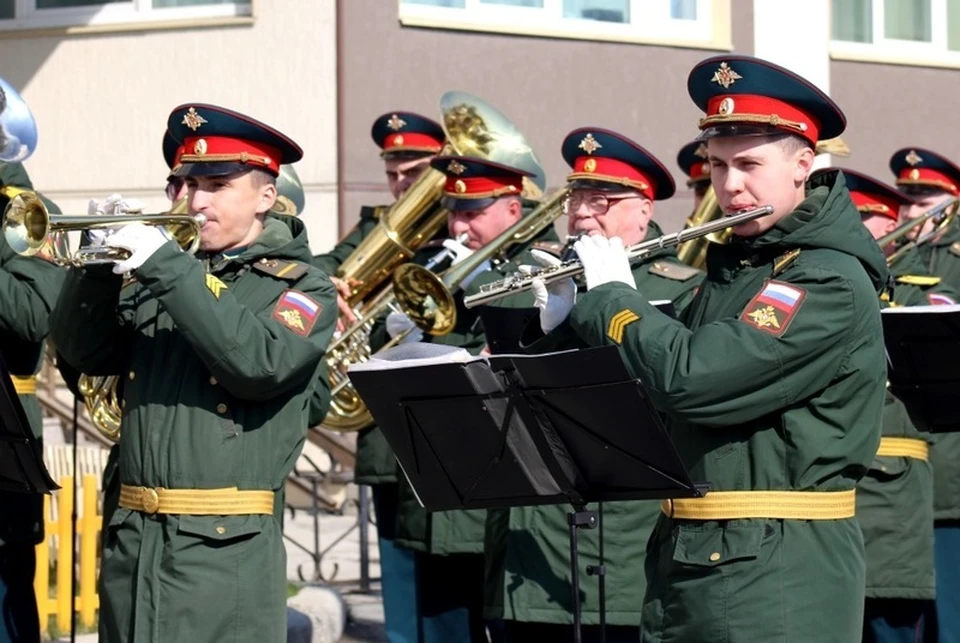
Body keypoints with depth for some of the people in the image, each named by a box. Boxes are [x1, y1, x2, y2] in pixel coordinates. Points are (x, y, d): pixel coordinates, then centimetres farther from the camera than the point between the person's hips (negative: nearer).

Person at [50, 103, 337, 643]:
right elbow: (85, 351, 9)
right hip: (133, 539, 5)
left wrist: (168, 269, -20)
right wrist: (97, 265, -7)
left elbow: (260, 363, -18)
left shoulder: (304, 289, 1)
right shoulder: (159, 281, 17)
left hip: (227, 549, -5)